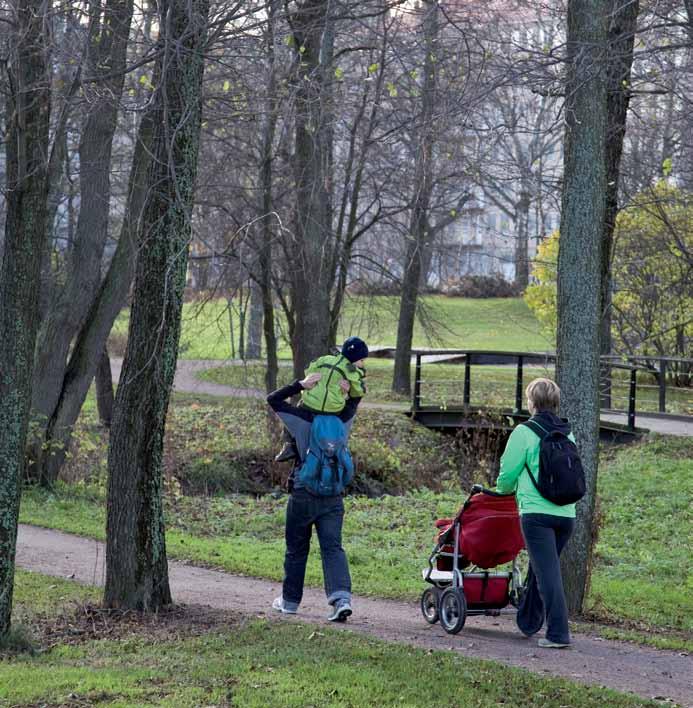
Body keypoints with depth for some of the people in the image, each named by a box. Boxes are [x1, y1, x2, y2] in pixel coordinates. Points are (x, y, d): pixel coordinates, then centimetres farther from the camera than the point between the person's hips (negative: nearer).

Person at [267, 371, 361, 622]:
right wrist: (349, 389, -3)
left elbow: (273, 399, -3)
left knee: (296, 549, 12)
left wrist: (300, 384, -13)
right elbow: (355, 400, 18)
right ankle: (341, 598, -21)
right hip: (333, 496, 2)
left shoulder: (302, 420, -10)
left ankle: (290, 600, 23)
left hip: (303, 495, -2)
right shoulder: (341, 421, 0)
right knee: (333, 548, -3)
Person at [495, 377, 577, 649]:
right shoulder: (567, 434, 13)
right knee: (540, 567, 21)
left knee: (547, 573, -7)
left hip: (537, 512, -6)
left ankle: (558, 633, -12)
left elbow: (507, 474, -3)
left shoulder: (524, 433, -6)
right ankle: (528, 622, 34)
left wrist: (505, 489, 22)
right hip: (567, 513, 6)